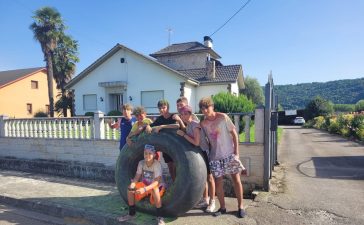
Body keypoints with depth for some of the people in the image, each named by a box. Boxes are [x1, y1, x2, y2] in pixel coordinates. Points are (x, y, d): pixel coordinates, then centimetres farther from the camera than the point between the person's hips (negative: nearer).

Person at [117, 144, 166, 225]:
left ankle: (159, 216, -24)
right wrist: (132, 185, -33)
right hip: (145, 184, 6)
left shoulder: (157, 164, -25)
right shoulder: (141, 163, -10)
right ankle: (131, 213, 4)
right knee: (130, 189, -13)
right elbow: (136, 177, -11)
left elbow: (156, 182, -32)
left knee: (154, 189, -40)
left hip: (158, 186, -5)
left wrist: (144, 189, -45)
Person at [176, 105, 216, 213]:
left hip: (205, 152, -8)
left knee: (209, 177, 4)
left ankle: (212, 202, 16)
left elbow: (196, 142, -26)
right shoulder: (188, 126, 6)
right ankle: (205, 200, 30)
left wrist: (183, 134, -20)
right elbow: (191, 141, 4)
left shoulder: (195, 125, -20)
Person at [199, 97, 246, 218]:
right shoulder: (203, 124, -2)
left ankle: (240, 206, 21)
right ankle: (222, 207, 24)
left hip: (229, 154, -2)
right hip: (215, 156, 3)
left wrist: (236, 152, -10)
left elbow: (234, 134, -7)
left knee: (236, 179, 5)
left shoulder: (223, 117, -10)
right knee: (218, 182, 7)